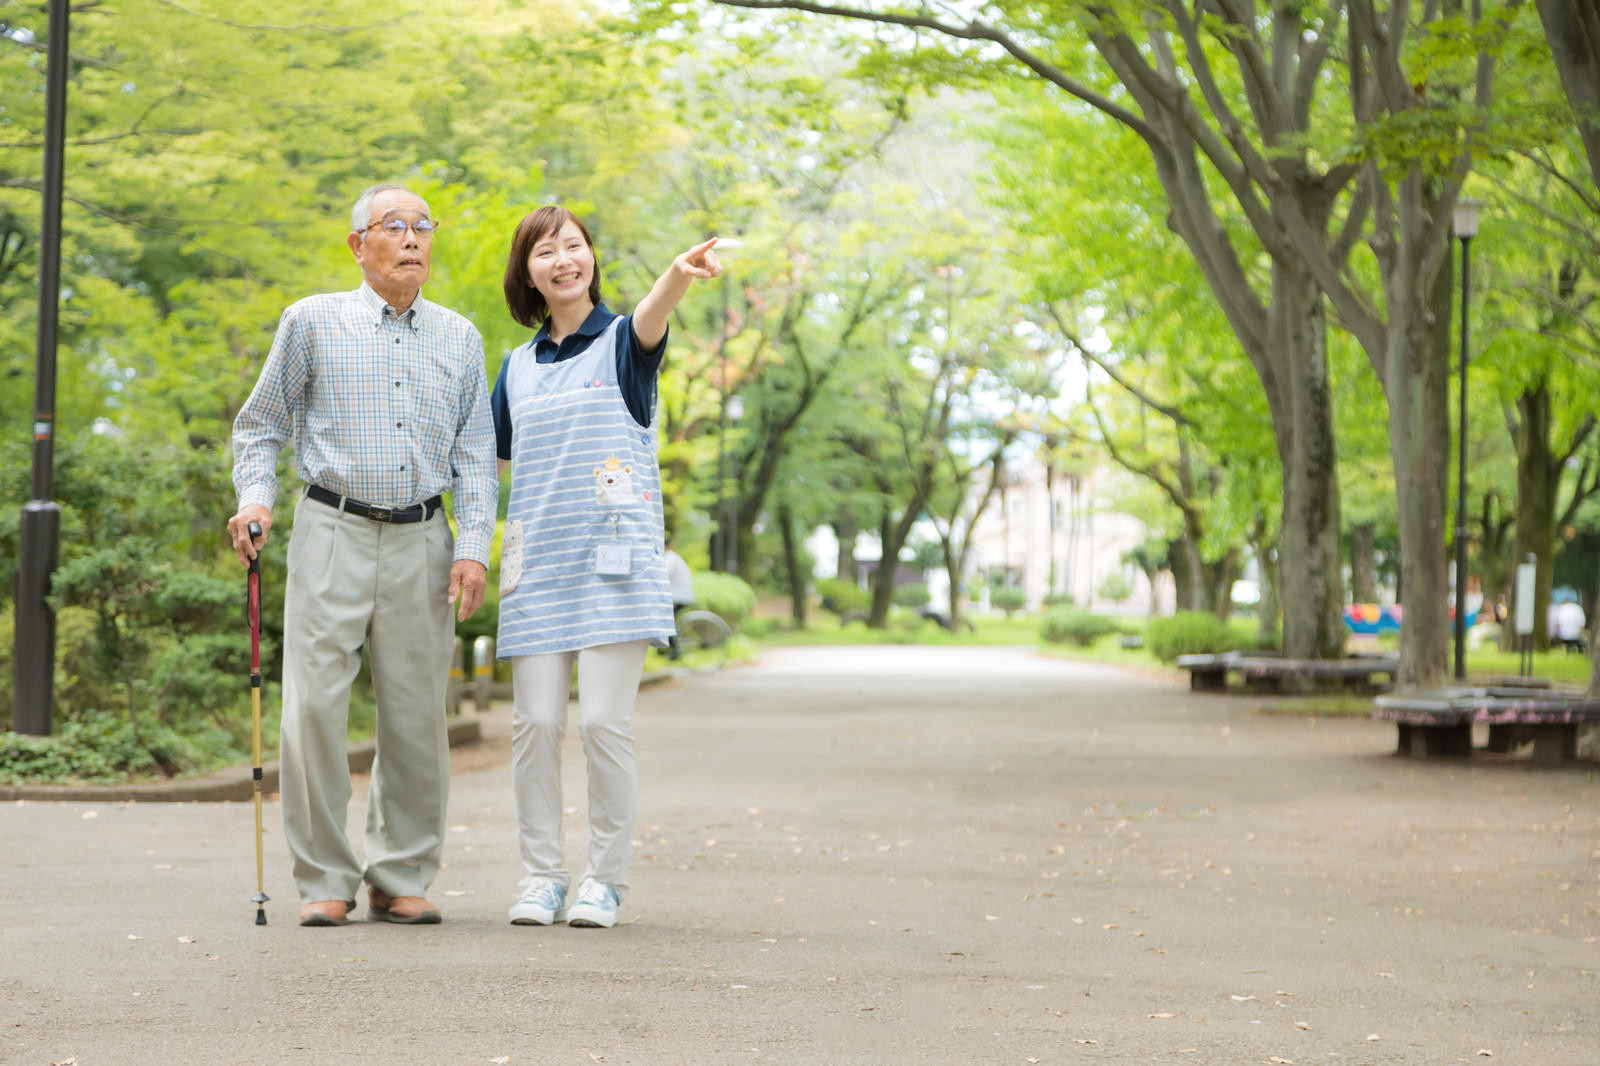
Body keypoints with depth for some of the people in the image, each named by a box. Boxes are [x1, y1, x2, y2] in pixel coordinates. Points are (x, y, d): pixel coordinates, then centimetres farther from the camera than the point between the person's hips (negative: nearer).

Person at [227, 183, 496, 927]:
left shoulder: (459, 338, 13)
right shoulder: (314, 322, 6)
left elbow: (475, 454, 12)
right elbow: (262, 424, 11)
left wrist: (473, 546, 1)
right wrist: (255, 496, -7)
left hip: (421, 542, 2)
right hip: (334, 533, -2)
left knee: (416, 715, 2)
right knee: (314, 706, -8)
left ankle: (401, 878, 13)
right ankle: (324, 880, 1)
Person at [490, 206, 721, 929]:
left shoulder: (621, 341, 2)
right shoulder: (517, 367, 15)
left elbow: (650, 320, -23)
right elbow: (489, 458, 27)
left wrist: (679, 273, -44)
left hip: (613, 563, -4)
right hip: (536, 568, 4)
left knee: (604, 722, -7)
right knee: (535, 723, -1)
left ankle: (606, 877, 5)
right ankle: (541, 876, 10)